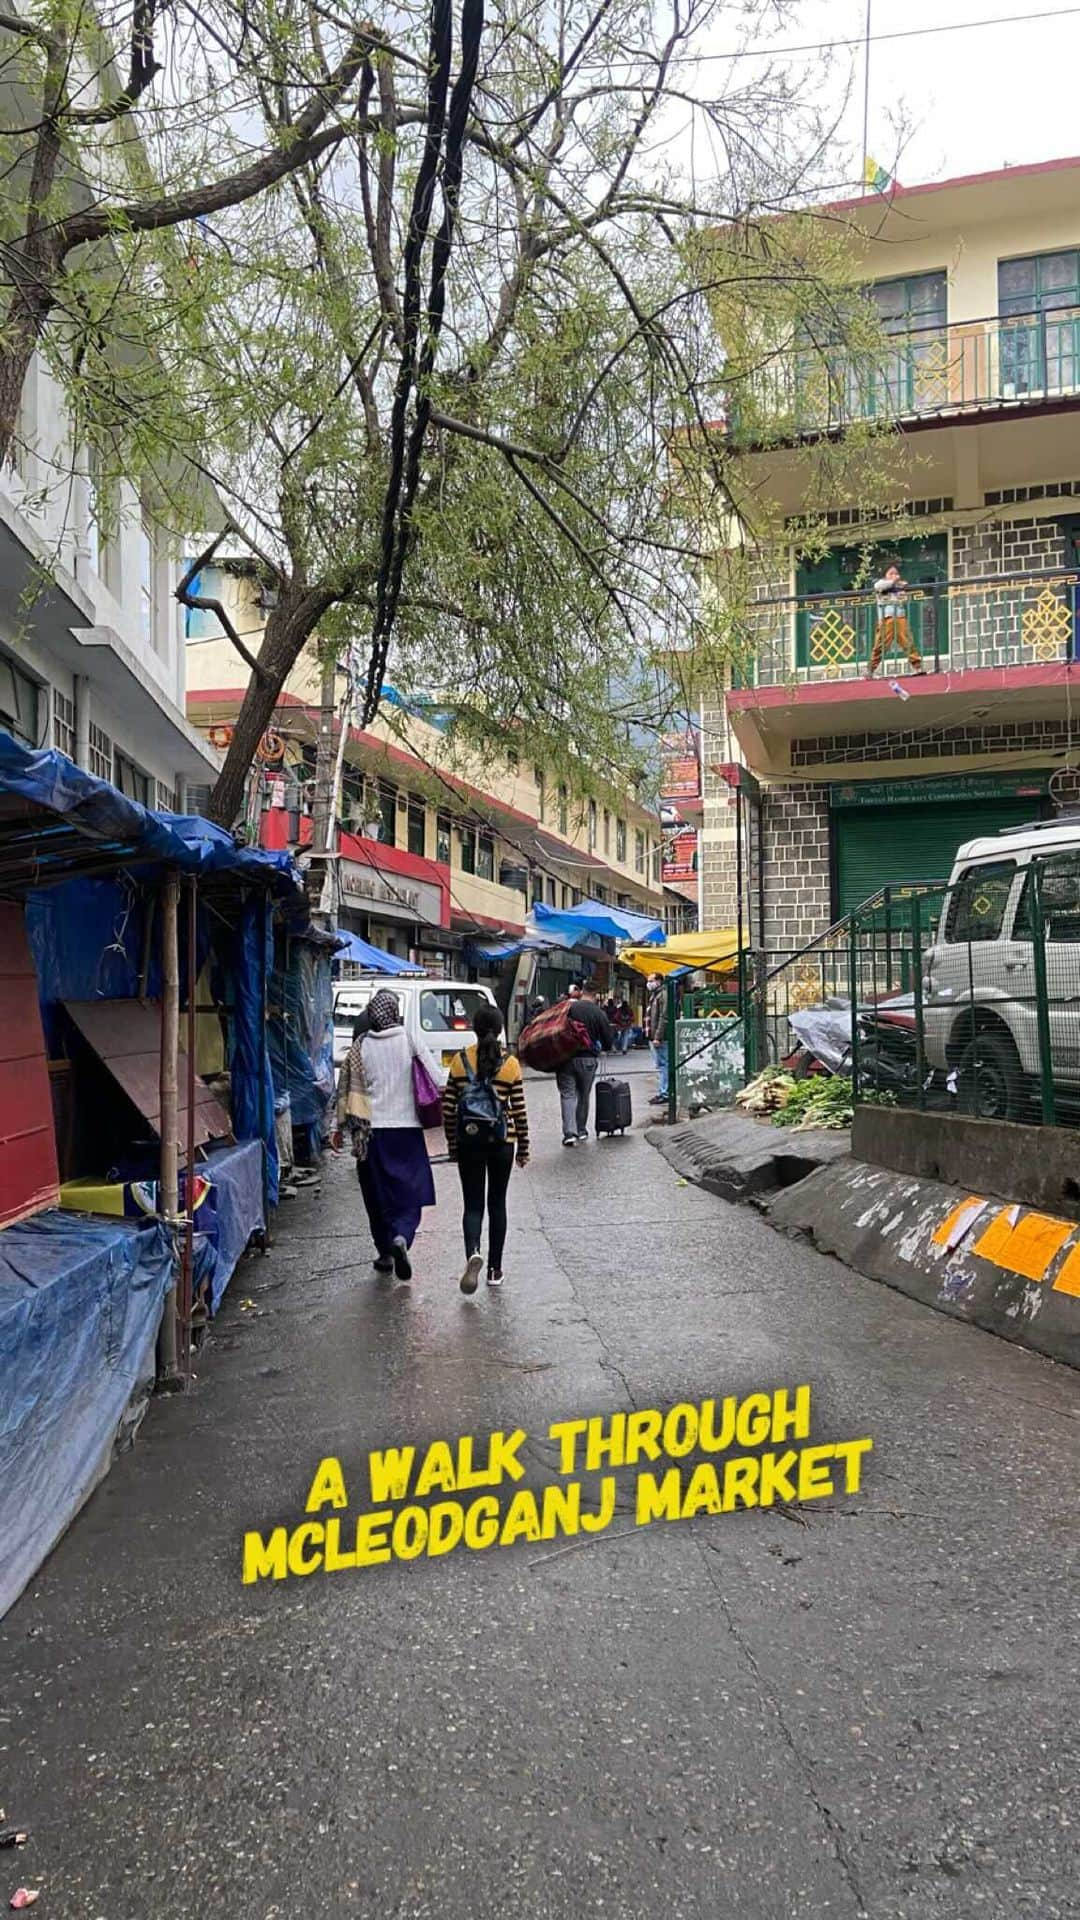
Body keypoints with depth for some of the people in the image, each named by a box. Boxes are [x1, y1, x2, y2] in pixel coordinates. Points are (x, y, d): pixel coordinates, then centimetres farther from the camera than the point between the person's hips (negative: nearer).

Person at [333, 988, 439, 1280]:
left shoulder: (360, 1046, 0)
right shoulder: (411, 1043, -4)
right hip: (408, 1128, -1)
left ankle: (385, 1253, 18)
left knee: (378, 1195, 13)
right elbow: (438, 1084, -7)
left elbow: (347, 1089, 4)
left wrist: (343, 1126, 13)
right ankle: (401, 1238, -21)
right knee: (410, 1193, 4)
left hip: (372, 1132, 1)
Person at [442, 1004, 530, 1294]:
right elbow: (519, 1111, -3)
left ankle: (473, 1253, -21)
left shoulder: (461, 1061, -3)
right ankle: (495, 1269, 16)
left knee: (473, 1203, 6)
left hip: (468, 1140, 0)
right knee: (497, 1203, 13)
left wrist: (451, 1143, 11)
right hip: (502, 1140, 0)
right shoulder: (510, 1064, -5)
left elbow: (448, 1108, -1)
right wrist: (523, 1148, 7)